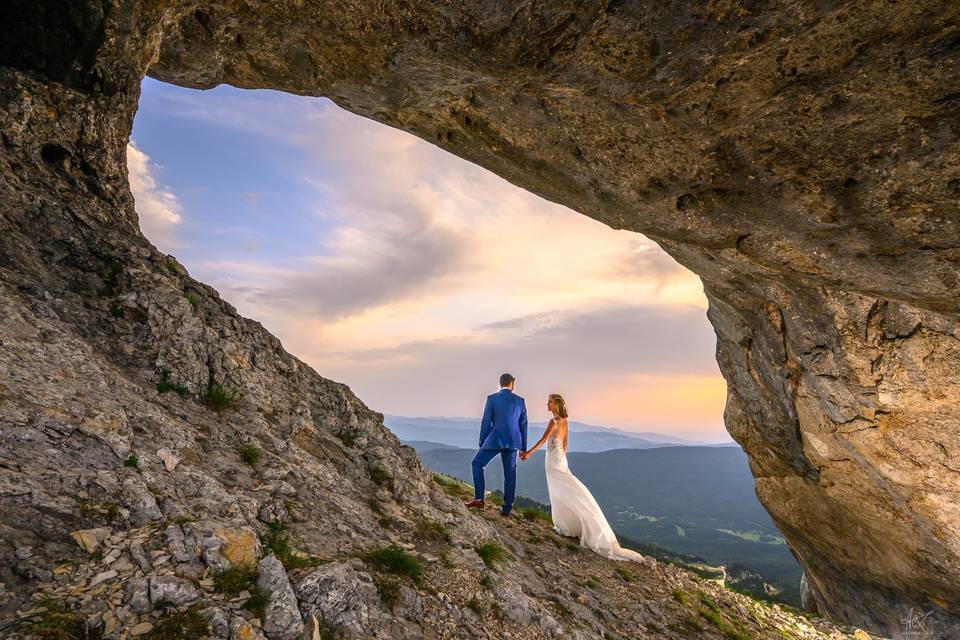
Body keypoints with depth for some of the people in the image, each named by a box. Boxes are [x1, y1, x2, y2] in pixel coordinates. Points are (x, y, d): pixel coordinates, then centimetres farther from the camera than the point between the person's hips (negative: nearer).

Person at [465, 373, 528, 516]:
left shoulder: (492, 398, -4)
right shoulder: (520, 400, 6)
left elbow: (486, 422, -5)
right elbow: (523, 425, 7)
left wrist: (481, 443, 5)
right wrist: (523, 447, 14)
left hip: (495, 440, -3)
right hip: (512, 441, 4)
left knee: (477, 463, 12)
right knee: (510, 474, 10)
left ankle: (479, 499, 5)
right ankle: (507, 507, 11)